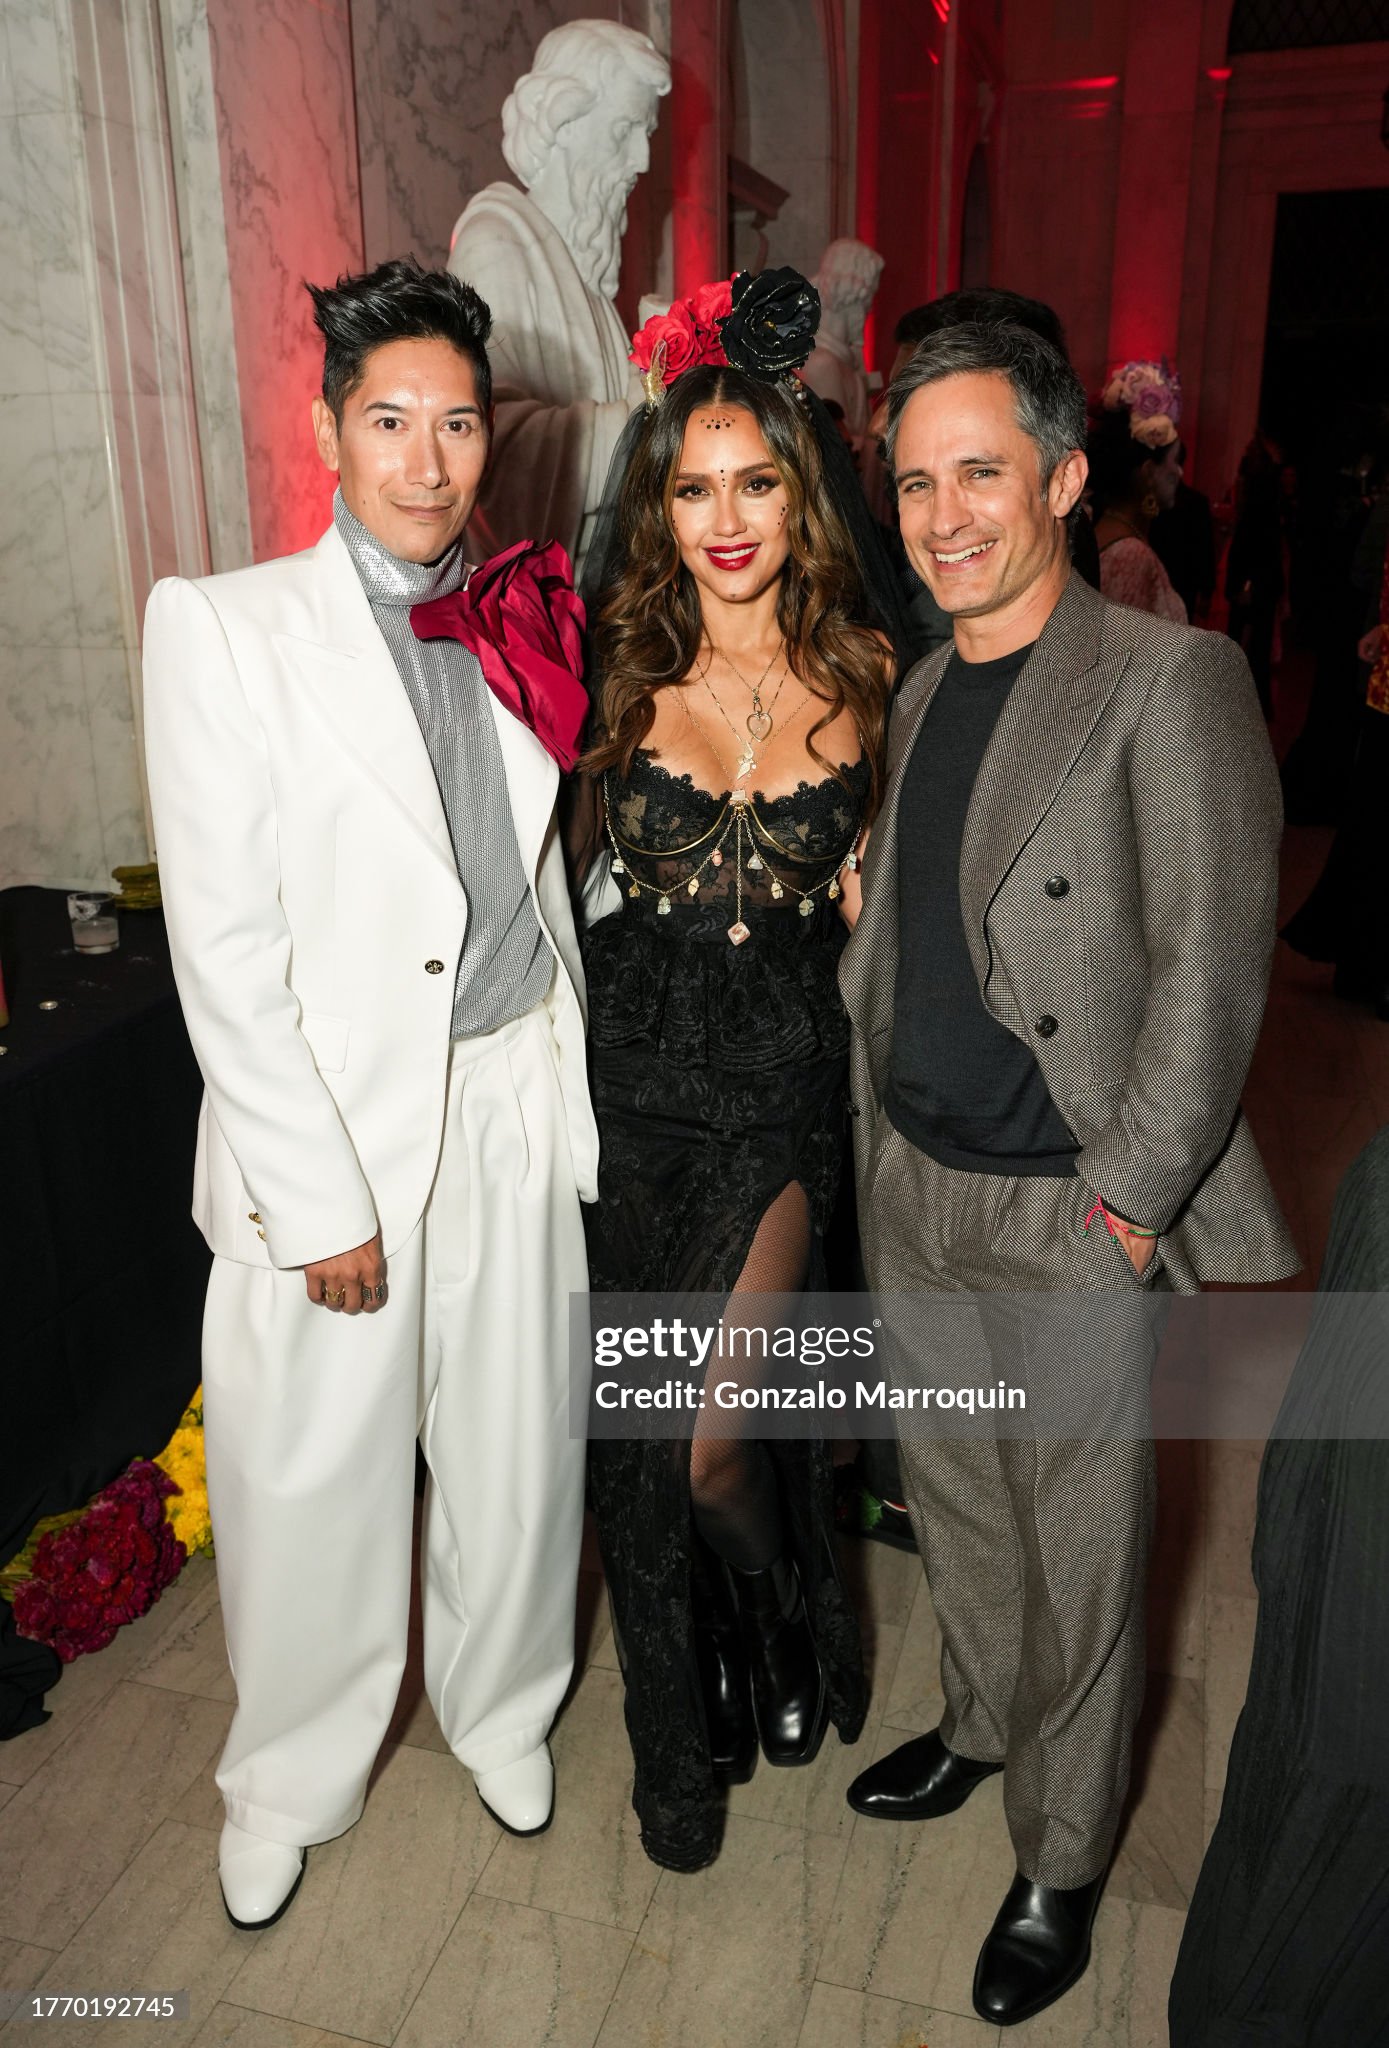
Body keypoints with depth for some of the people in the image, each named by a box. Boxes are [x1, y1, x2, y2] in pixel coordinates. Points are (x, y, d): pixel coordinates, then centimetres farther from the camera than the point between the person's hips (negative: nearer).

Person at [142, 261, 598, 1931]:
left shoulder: (519, 629, 5)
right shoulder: (224, 629, -8)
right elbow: (222, 949, -12)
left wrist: (570, 1090, 7)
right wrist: (316, 1200, -13)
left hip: (517, 1108, 4)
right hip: (330, 1122, -3)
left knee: (518, 1453, 17)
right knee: (314, 1481, 12)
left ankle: (500, 1707, 46)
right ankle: (288, 1781, 41)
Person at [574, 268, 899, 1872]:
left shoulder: (862, 676, -1)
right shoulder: (617, 673, -3)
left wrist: (865, 888, -6)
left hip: (782, 1093, -1)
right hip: (635, 1090, 1)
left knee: (714, 1435, -5)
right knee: (636, 1429, 11)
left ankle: (793, 1629, 35)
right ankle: (680, 1738, 38)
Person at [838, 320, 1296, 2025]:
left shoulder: (1170, 682, -13)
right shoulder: (919, 696, 10)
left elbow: (1211, 971, -15)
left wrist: (1128, 1197, -15)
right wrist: (877, 1141, 9)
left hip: (1074, 1216, -6)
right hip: (913, 1185, 7)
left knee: (1081, 1558, 11)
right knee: (952, 1498, 23)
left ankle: (1061, 1865, 34)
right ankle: (979, 1723, 49)